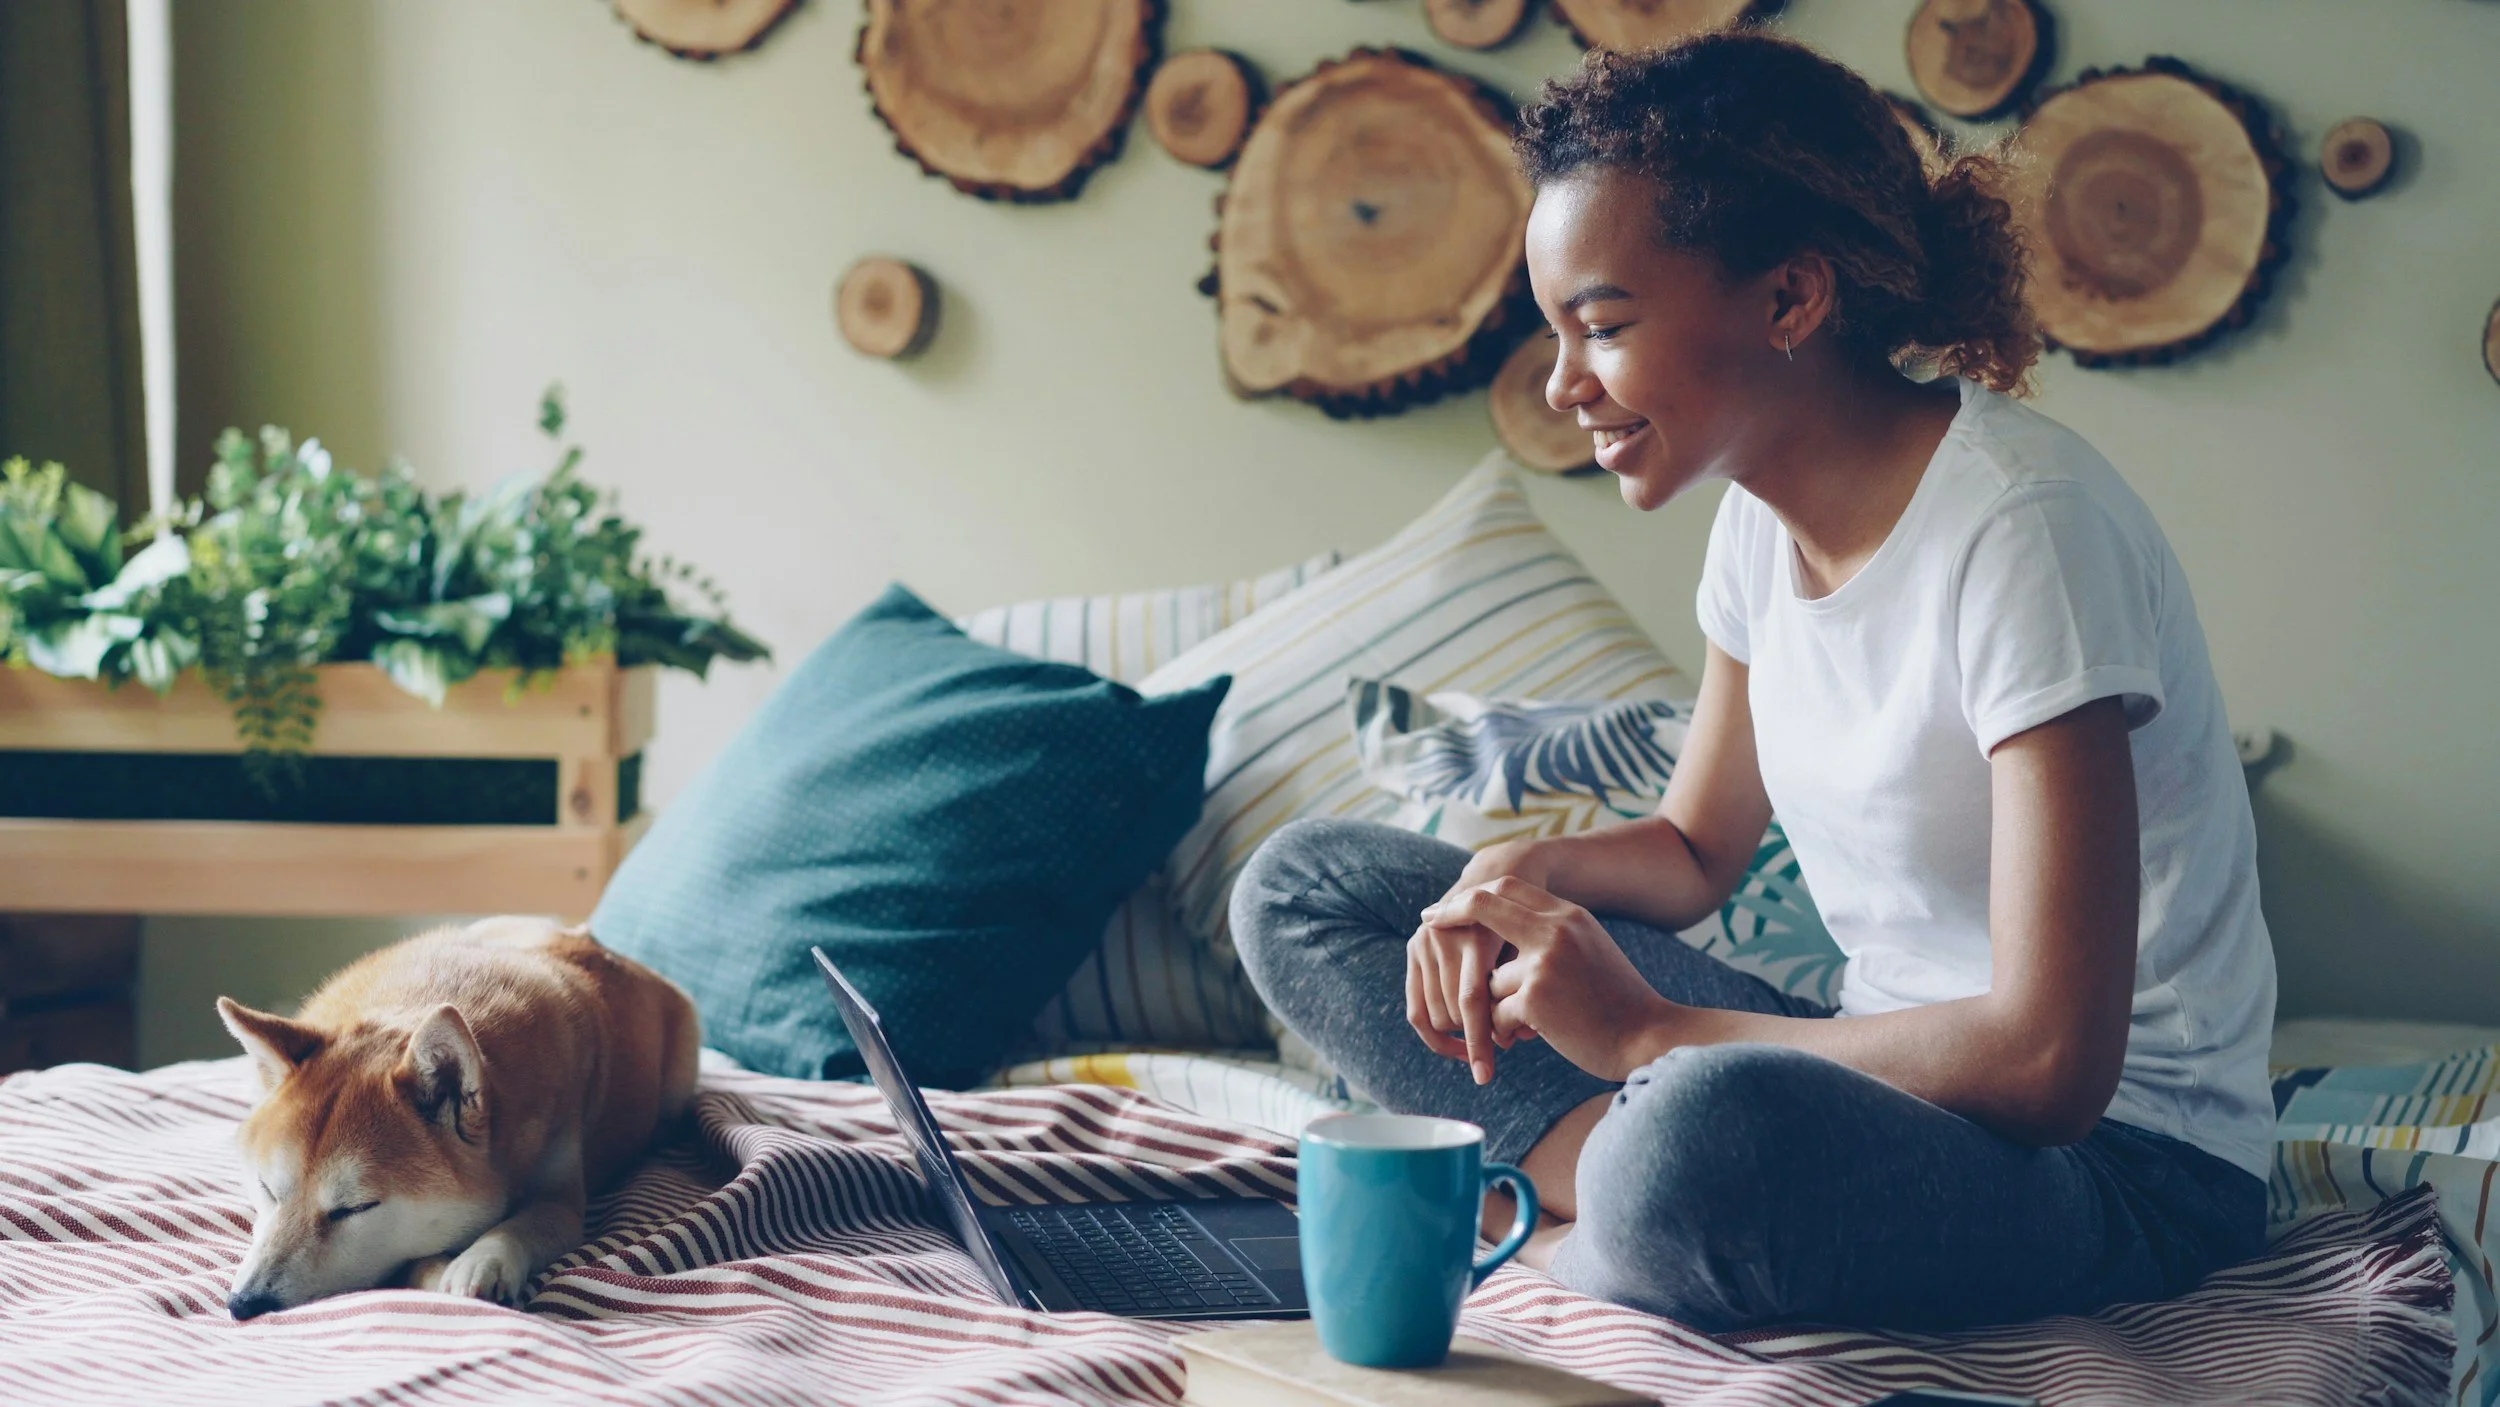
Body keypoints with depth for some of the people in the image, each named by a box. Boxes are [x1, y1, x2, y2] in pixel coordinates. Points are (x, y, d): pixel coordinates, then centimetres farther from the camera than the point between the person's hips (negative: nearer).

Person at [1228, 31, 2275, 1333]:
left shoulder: (2024, 528, -22)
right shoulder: (1768, 514, 2)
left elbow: (2050, 1056, -27)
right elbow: (1694, 849, 18)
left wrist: (1647, 1034, -19)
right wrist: (1525, 875, -5)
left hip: (2121, 1152, -8)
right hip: (1885, 1068, 8)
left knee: (1709, 1137, -43)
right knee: (1306, 885, 4)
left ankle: (1551, 1236, -11)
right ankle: (1620, 1176, -14)